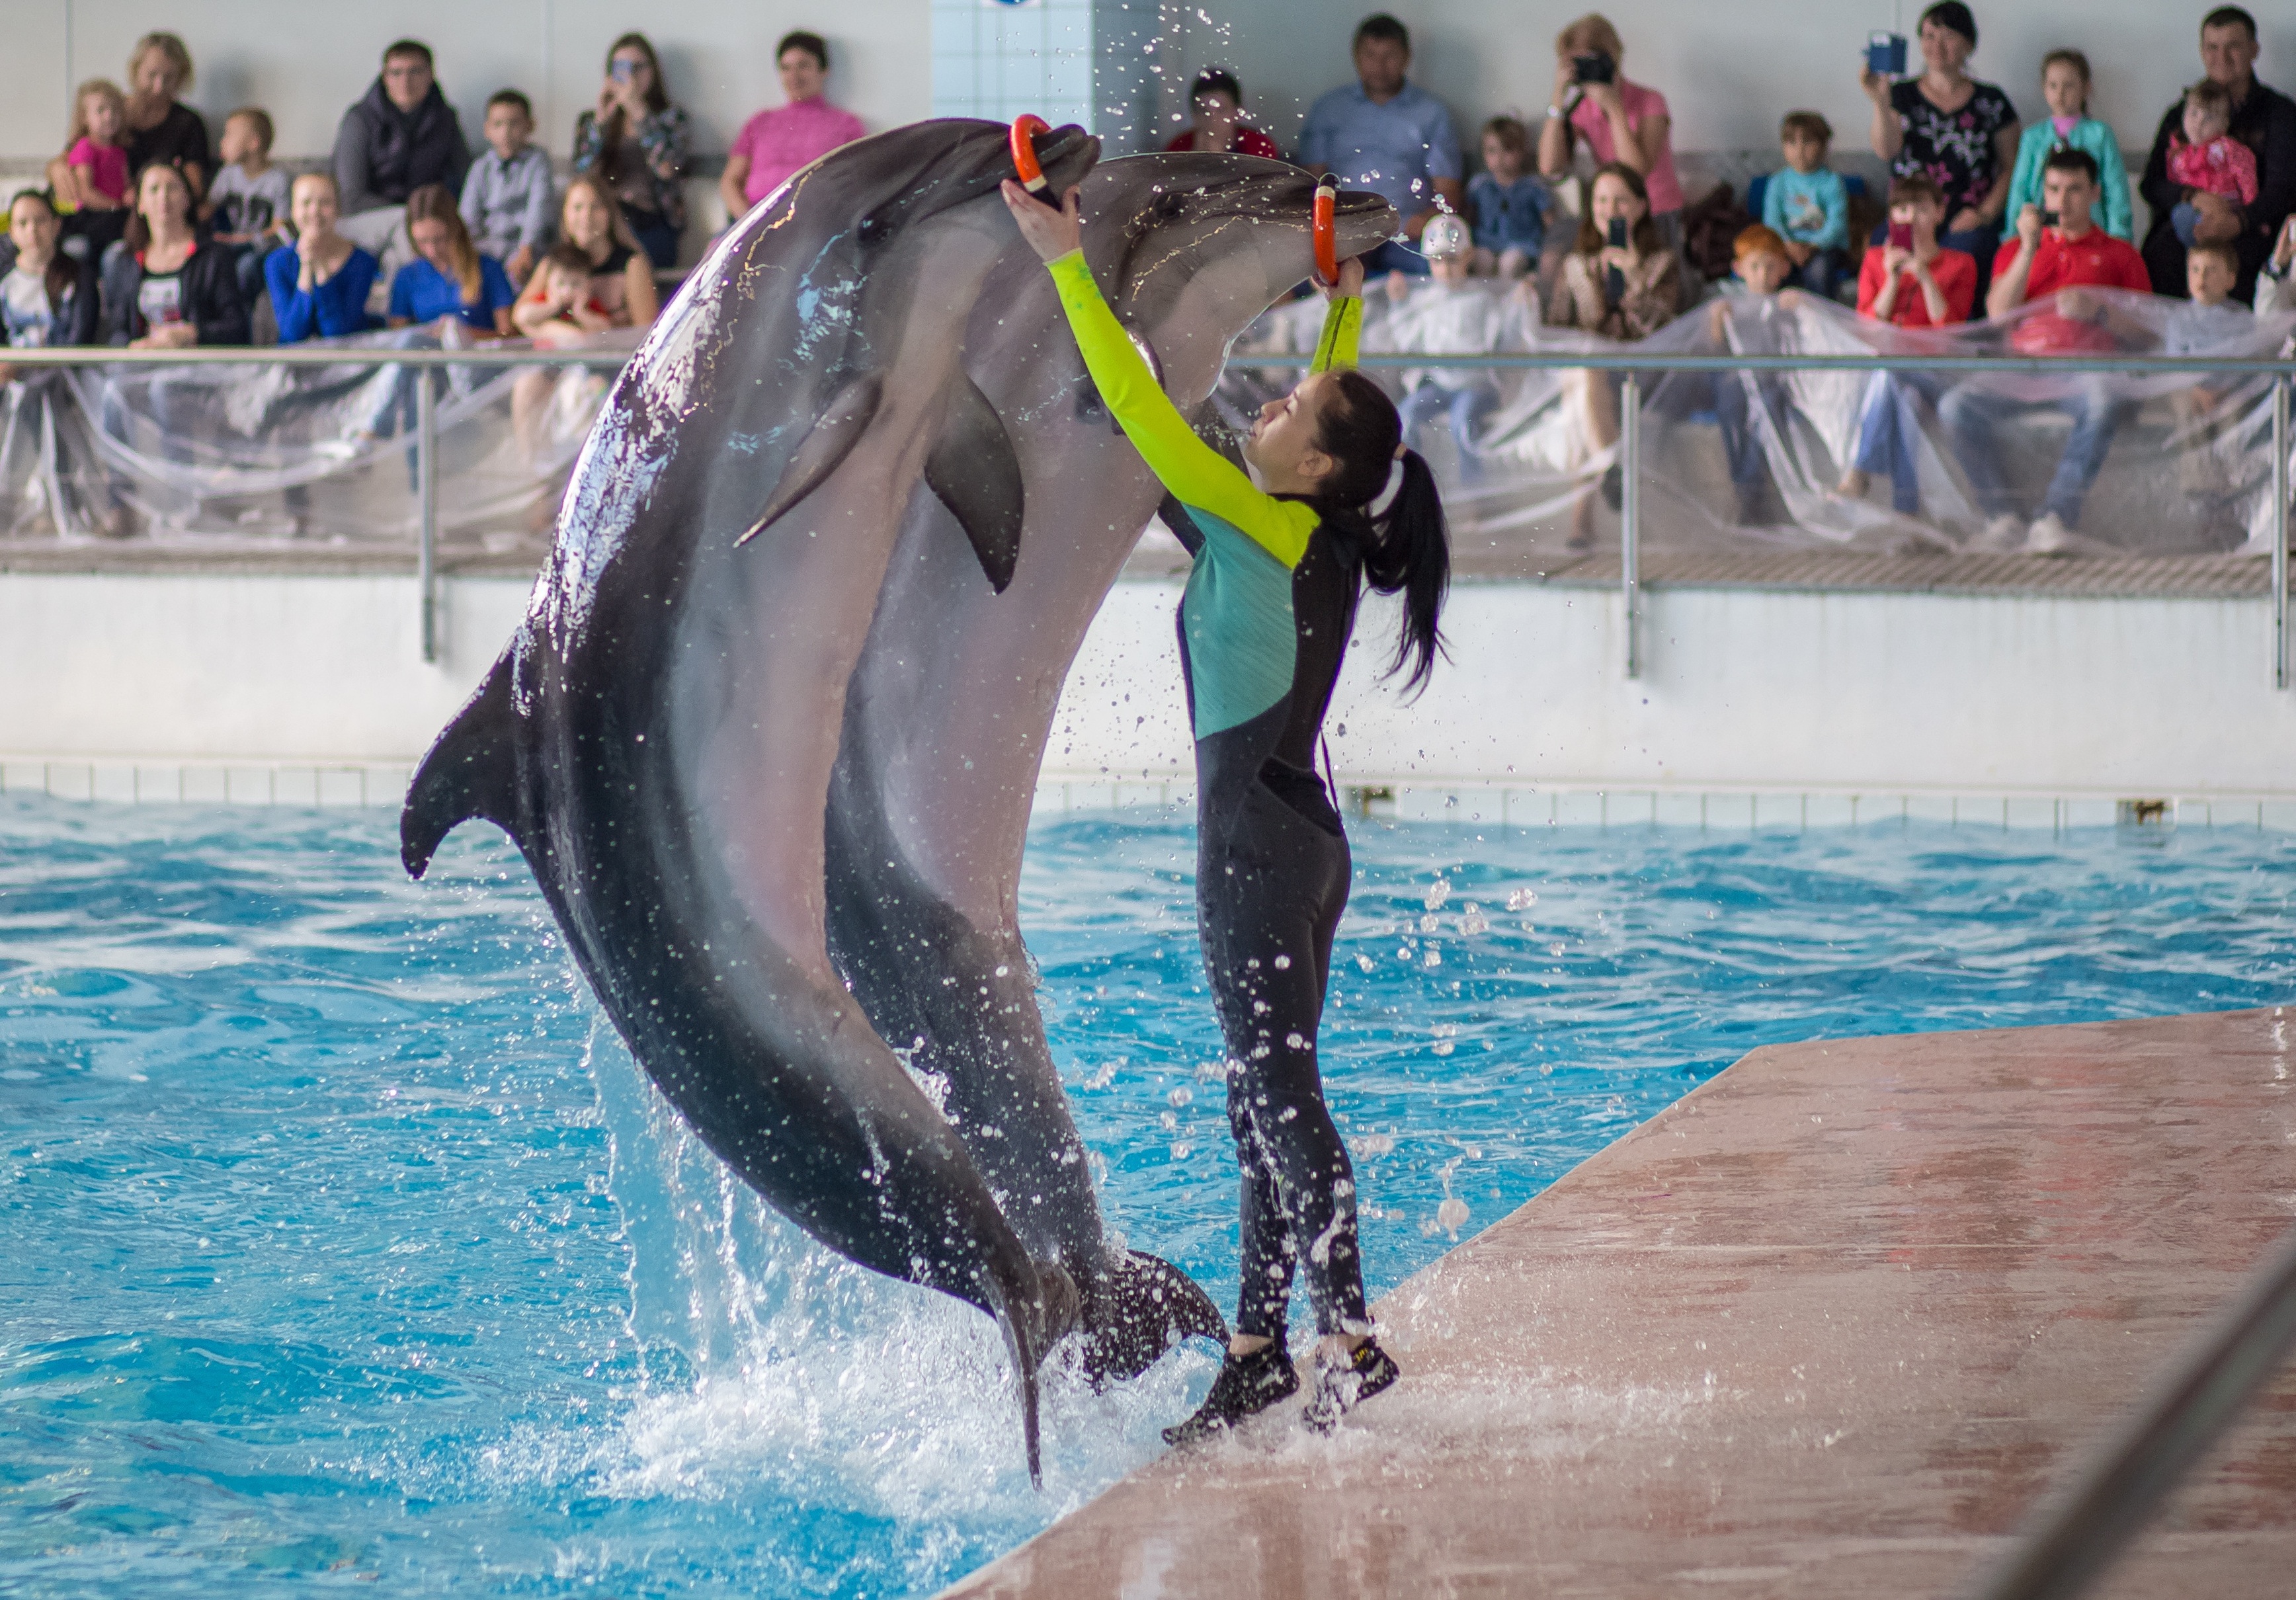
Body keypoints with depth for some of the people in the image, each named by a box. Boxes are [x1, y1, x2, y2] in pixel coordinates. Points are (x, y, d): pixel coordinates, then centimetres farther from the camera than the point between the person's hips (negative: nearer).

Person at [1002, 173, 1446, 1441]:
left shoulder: (1260, 530, -14)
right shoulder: (1322, 537, 8)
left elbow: (1139, 408, -18)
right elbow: (1337, 415, 29)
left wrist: (1072, 267, -15)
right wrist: (1344, 312, 35)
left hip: (1256, 839, -9)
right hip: (1303, 837, 9)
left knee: (1278, 1095, -9)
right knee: (1267, 1100, 10)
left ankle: (1349, 1339, -11)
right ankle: (1258, 1358, 13)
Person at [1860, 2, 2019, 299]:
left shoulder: (1991, 102, 12)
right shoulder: (1902, 95, 13)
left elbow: (2010, 166, 12)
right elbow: (1886, 150, -5)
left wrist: (1986, 212, -3)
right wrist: (1881, 103, -22)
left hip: (1967, 222, 0)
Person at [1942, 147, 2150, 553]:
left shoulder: (2120, 254, 21)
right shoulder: (2016, 249, 25)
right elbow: (1998, 312, 7)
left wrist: (2099, 310, -7)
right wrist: (2029, 249, -1)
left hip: (2086, 367, -2)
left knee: (2105, 404, -40)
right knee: (1956, 406, -29)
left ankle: (2055, 517, -40)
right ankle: (2002, 516, -25)